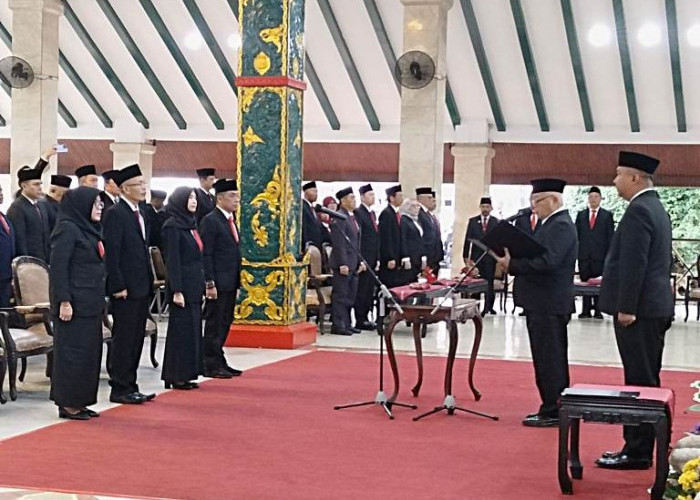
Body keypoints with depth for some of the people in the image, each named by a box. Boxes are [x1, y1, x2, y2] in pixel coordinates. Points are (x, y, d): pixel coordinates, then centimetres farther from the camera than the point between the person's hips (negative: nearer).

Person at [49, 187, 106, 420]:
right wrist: (64, 301, -20)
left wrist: (99, 301, 17)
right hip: (75, 303, -9)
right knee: (72, 352, -3)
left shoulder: (89, 229, 15)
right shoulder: (67, 229, -12)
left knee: (90, 352, 10)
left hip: (91, 303, 9)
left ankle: (80, 401, 17)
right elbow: (58, 267, -16)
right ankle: (68, 403, 4)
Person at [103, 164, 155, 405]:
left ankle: (130, 387, 19)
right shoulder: (115, 214, -12)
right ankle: (119, 389, 4)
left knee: (136, 339, 12)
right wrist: (118, 286, -19)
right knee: (123, 339, -3)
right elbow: (111, 253, -16)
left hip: (142, 287, 9)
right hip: (126, 289, -9)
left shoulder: (140, 214, 16)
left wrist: (149, 283, 15)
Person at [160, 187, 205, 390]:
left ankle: (186, 375, 16)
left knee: (193, 329, 10)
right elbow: (172, 261, -15)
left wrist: (202, 285, 14)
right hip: (182, 285, -8)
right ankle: (176, 377, 4)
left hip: (194, 286, 9)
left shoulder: (190, 224, 14)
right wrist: (176, 291, -19)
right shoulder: (172, 226, -11)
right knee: (181, 330, -3)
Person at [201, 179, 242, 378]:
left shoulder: (231, 220, 17)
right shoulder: (210, 221, -11)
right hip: (218, 283, -9)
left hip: (230, 283, 9)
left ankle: (218, 362, 18)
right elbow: (206, 255, -15)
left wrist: (237, 283, 17)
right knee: (215, 324, -3)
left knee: (224, 324, 12)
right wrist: (210, 283, -19)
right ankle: (212, 365, 3)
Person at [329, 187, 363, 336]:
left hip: (353, 264, 9)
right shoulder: (339, 217, -13)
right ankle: (338, 325, 0)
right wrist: (342, 264, -21)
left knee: (350, 296, 11)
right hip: (343, 264, -9)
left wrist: (360, 261, 16)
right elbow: (338, 243, -18)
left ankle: (346, 324, 18)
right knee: (340, 295, -5)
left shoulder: (353, 217, 17)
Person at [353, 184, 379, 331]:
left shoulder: (373, 213, 17)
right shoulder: (358, 213, -11)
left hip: (372, 259, 8)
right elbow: (357, 237, -15)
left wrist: (378, 258, 14)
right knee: (361, 290, -4)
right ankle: (360, 321, 0)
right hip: (363, 258, -8)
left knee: (370, 290, 11)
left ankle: (365, 318, 17)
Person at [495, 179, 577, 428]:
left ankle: (552, 413, -1)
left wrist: (512, 264, -19)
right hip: (542, 303, 11)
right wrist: (513, 262, 2)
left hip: (549, 305, -11)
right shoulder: (553, 224, 17)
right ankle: (552, 409, 21)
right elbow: (536, 258, 19)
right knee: (548, 359, 14)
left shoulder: (561, 226, -15)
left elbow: (547, 262, -26)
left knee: (550, 359, -5)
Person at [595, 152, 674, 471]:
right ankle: (640, 447, 21)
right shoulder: (656, 208, 16)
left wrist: (626, 308, -20)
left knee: (640, 382, -6)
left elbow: (634, 263, -22)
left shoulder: (638, 210, -16)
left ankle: (637, 452, -2)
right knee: (647, 381, 13)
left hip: (639, 311, -11)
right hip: (655, 307, 11)